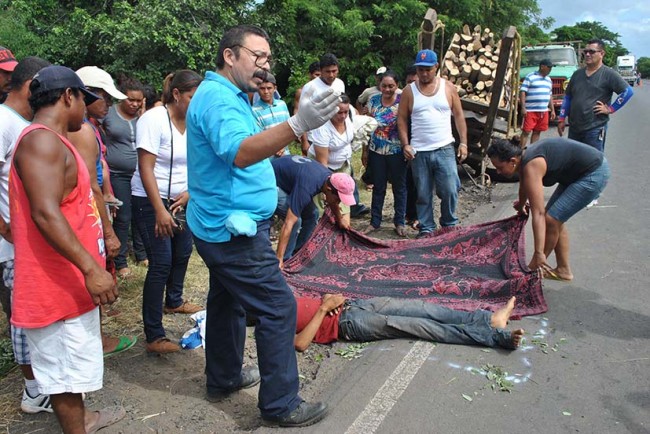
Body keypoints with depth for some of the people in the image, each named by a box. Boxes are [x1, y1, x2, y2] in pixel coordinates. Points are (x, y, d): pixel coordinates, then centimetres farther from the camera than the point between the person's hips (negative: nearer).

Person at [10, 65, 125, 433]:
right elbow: (45, 214, -28)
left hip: (71, 278, 11)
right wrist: (91, 268, -29)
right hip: (57, 283, -11)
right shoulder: (41, 141, -18)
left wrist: (89, 267, 25)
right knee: (65, 367, 3)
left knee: (73, 361, 24)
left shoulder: (52, 141, 15)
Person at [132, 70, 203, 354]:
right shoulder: (154, 120, -17)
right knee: (161, 263, -9)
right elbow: (146, 169, -20)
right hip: (151, 201, -7)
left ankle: (174, 302, 45)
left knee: (182, 253, 18)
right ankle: (154, 337, -1)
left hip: (181, 200, 7)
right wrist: (160, 210, -24)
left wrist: (189, 193, -9)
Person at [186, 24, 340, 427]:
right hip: (234, 228, -11)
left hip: (224, 226, 11)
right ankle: (281, 404, 5)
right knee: (279, 307, -6)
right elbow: (240, 152, -36)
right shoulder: (218, 97, -18)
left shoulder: (228, 96, 16)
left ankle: (224, 378, 36)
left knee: (228, 300, 20)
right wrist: (298, 125, -47)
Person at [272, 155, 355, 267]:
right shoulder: (307, 188, -38)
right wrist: (279, 259, -42)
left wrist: (340, 219, 29)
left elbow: (332, 202, 13)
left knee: (312, 215, 3)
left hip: (286, 180, 9)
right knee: (296, 220, -20)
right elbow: (289, 223, -41)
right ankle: (285, 260, -6)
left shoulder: (330, 178, -12)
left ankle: (296, 252, 16)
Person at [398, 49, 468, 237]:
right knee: (423, 194, 7)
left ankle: (449, 223, 21)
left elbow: (458, 116, 7)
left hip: (444, 149, 0)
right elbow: (402, 119, 5)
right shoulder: (409, 91, 3)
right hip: (419, 152, 0)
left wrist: (463, 142, 1)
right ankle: (426, 228, 21)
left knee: (450, 190, -2)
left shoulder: (448, 88, 4)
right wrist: (405, 144, -6)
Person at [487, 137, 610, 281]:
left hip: (594, 173, -10)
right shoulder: (523, 158, -1)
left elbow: (538, 213, -34)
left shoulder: (531, 167, -28)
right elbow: (524, 187, 24)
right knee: (555, 220, 12)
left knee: (551, 219, -10)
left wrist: (539, 253, -36)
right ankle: (563, 270, 21)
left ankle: (533, 269, 6)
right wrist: (521, 204, 44)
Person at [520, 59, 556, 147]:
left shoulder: (549, 80, 18)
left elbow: (550, 96, 24)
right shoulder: (530, 77, -4)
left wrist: (552, 110, 19)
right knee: (526, 131, -8)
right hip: (531, 110, -7)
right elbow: (522, 92, -10)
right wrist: (523, 107, -18)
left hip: (544, 111, 7)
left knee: (537, 132, 9)